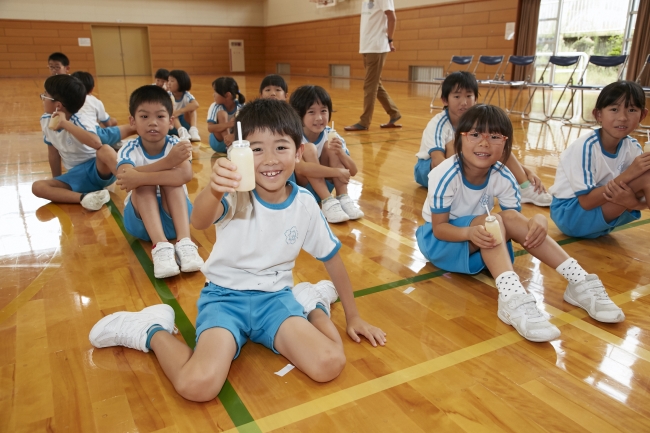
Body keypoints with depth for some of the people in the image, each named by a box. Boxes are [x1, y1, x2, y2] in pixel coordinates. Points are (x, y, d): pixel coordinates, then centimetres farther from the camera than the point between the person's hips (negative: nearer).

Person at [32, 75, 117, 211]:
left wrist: (65, 124, -37)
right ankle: (84, 198, -35)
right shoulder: (46, 121, 2)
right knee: (37, 187, -16)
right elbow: (53, 152, 14)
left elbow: (96, 143, -41)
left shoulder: (78, 122, -18)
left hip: (97, 170, -7)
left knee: (105, 150, -38)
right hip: (75, 176, 7)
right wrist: (57, 180, 19)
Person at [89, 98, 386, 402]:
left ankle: (312, 303, 11)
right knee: (198, 386, -26)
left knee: (330, 365, -20)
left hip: (275, 297, 2)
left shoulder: (305, 204, -7)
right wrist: (214, 190, -62)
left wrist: (353, 316, 12)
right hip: (225, 296, -2)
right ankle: (153, 331, 6)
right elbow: (199, 222, -39)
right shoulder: (236, 194, -16)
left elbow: (332, 258, 6)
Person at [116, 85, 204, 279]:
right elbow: (126, 178, -35)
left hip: (174, 217, -1)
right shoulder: (129, 150, -12)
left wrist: (138, 177, -41)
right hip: (141, 219, 1)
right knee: (144, 184, -26)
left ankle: (184, 242, -37)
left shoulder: (176, 145, -14)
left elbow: (185, 175, -35)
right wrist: (167, 162, -47)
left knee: (170, 178, -26)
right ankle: (161, 246, -41)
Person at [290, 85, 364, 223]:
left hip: (324, 184, 4)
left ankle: (343, 198, -22)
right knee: (309, 148, -27)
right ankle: (328, 202, -31)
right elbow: (300, 168, -41)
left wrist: (340, 153, -31)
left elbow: (353, 171, -11)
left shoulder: (331, 135, -10)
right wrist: (337, 172, -40)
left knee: (329, 146, -18)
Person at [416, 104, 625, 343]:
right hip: (441, 240, -4)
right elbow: (439, 227, -23)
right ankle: (512, 299, -50)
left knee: (511, 218, -25)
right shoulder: (445, 176, -26)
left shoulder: (503, 178, -13)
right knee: (491, 220, -31)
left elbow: (514, 223, -9)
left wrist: (538, 220, -33)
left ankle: (580, 282, -24)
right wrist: (470, 232, -44)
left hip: (481, 242, 4)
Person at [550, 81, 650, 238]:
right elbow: (586, 202, -23)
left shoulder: (633, 148, -4)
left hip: (601, 215, 7)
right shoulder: (586, 146, -22)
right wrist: (629, 174, -28)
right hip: (569, 214, -6)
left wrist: (631, 201, -27)